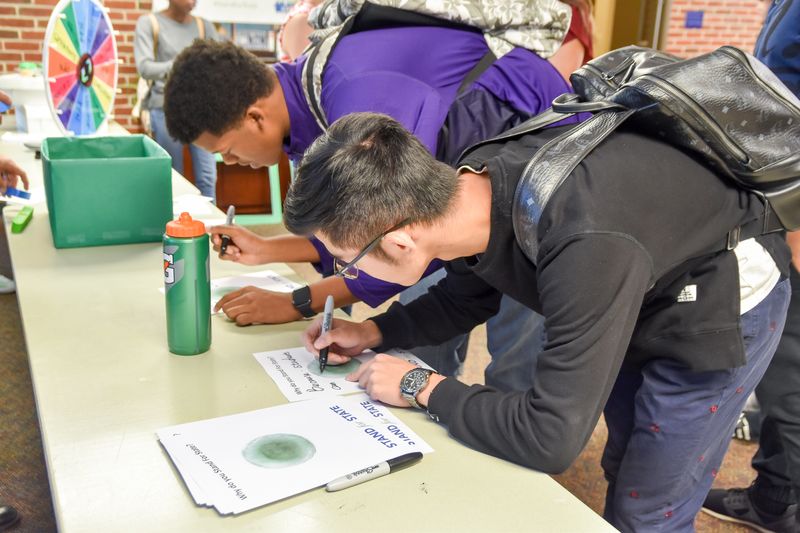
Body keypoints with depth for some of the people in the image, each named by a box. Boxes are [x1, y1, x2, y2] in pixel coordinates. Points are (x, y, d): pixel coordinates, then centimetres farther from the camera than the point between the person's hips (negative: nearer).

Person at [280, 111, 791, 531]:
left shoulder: (586, 247, -46)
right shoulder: (470, 182, -20)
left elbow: (550, 439, -41)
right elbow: (465, 297, 2)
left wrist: (421, 387, -28)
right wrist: (375, 332, -10)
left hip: (719, 303, -6)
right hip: (640, 291, 7)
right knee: (623, 472, 24)